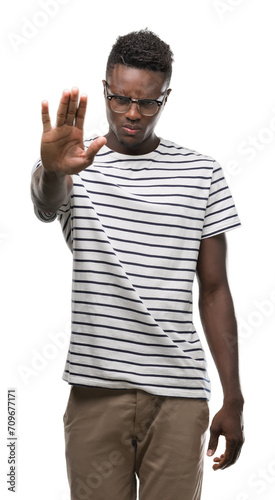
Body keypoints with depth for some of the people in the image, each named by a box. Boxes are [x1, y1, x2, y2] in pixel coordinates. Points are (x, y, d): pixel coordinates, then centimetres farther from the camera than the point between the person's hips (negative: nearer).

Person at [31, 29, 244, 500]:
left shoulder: (201, 173, 6)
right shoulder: (77, 165, 2)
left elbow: (214, 289, 7)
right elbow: (45, 205, -23)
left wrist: (233, 400, 4)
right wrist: (52, 171, -48)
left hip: (179, 394, 1)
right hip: (95, 391, -1)